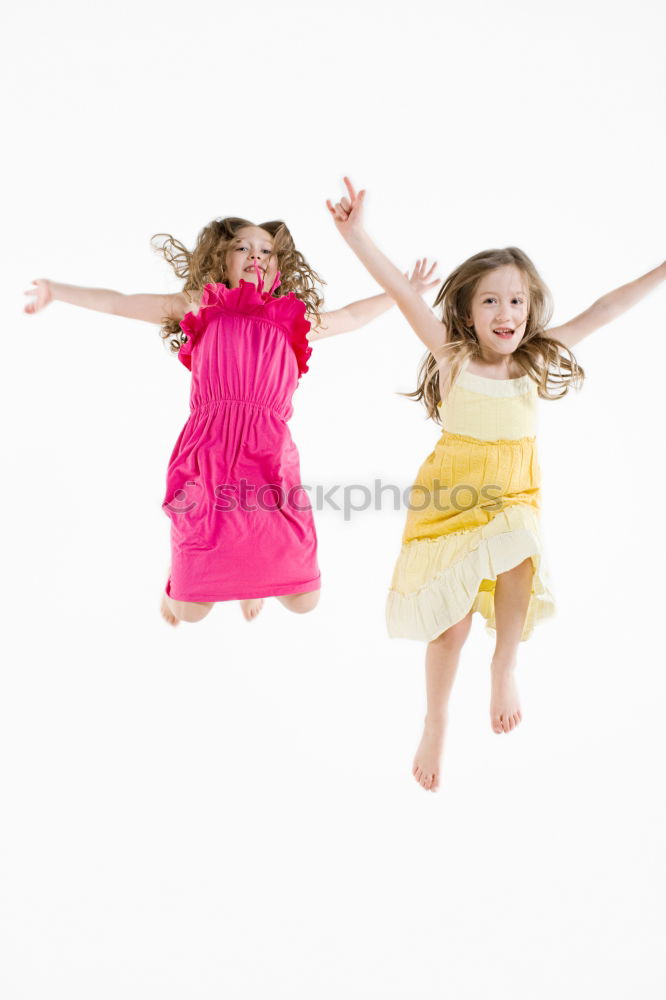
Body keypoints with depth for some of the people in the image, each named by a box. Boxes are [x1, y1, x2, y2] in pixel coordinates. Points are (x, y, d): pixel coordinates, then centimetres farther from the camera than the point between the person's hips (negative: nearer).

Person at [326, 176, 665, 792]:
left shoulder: (539, 359, -1)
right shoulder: (453, 356, -8)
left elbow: (605, 311, 1)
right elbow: (404, 294, -19)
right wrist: (357, 236, -30)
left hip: (514, 499, 2)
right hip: (451, 501, -2)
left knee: (519, 567, -32)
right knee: (453, 622, 3)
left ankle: (505, 664, -8)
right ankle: (435, 726, 25)